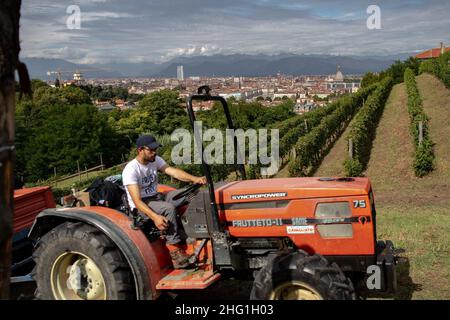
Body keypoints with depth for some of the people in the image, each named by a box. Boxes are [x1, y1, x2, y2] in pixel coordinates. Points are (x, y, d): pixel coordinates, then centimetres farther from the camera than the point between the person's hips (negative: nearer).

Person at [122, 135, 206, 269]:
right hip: (140, 206, -7)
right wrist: (155, 217, -40)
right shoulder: (131, 170, -22)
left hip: (156, 197, 7)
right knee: (169, 208, -31)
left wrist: (194, 179, -33)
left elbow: (173, 171, -16)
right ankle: (174, 249, -22)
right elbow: (137, 201, -27)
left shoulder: (155, 160, -2)